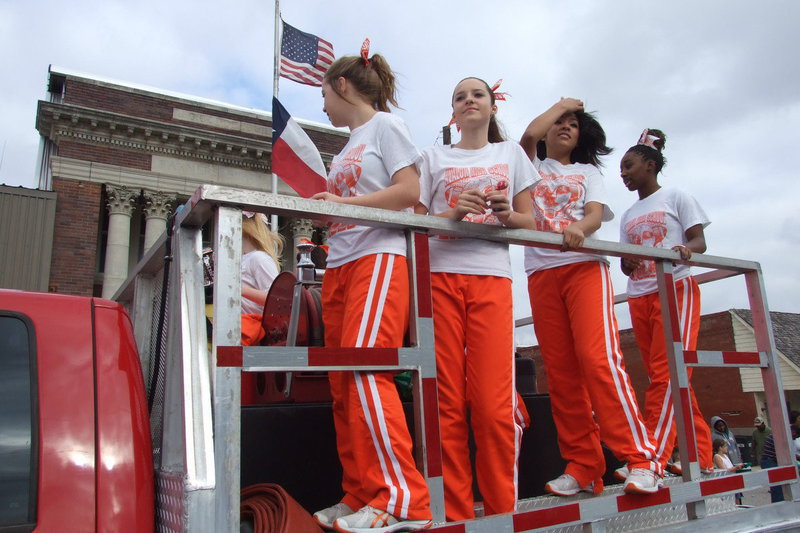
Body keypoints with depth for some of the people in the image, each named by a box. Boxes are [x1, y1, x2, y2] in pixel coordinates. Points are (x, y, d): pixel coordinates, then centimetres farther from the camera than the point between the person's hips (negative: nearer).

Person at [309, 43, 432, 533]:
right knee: (343, 383, 2)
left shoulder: (385, 124, 4)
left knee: (365, 369, -21)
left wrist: (342, 202, -11)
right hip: (339, 263, 8)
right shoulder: (347, 147, 26)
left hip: (379, 258, -8)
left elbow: (409, 192, -8)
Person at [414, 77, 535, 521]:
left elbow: (529, 222, 16)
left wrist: (507, 215, -6)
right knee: (447, 401, -3)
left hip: (491, 275, 0)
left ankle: (502, 509, 7)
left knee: (493, 401, -8)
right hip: (441, 274, 0)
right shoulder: (434, 157, 19)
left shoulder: (511, 153, 22)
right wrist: (454, 213, -11)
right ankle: (455, 512, 6)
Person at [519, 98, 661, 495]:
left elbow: (597, 212, 2)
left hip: (584, 266, -1)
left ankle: (639, 458, -17)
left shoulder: (588, 171, 22)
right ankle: (582, 466, 1)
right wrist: (562, 104, 17)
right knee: (559, 370, -4)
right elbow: (529, 133, -1)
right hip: (542, 272, 1)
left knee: (598, 357, -19)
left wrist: (579, 229, -22)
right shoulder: (533, 166, 22)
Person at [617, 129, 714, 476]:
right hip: (639, 297, 6)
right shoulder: (628, 216, 20)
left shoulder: (676, 197, 5)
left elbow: (700, 242, -3)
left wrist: (685, 249, -26)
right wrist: (629, 262, -7)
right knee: (662, 377, 5)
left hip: (676, 288, -6)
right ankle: (701, 457, 15)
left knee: (667, 374, -16)